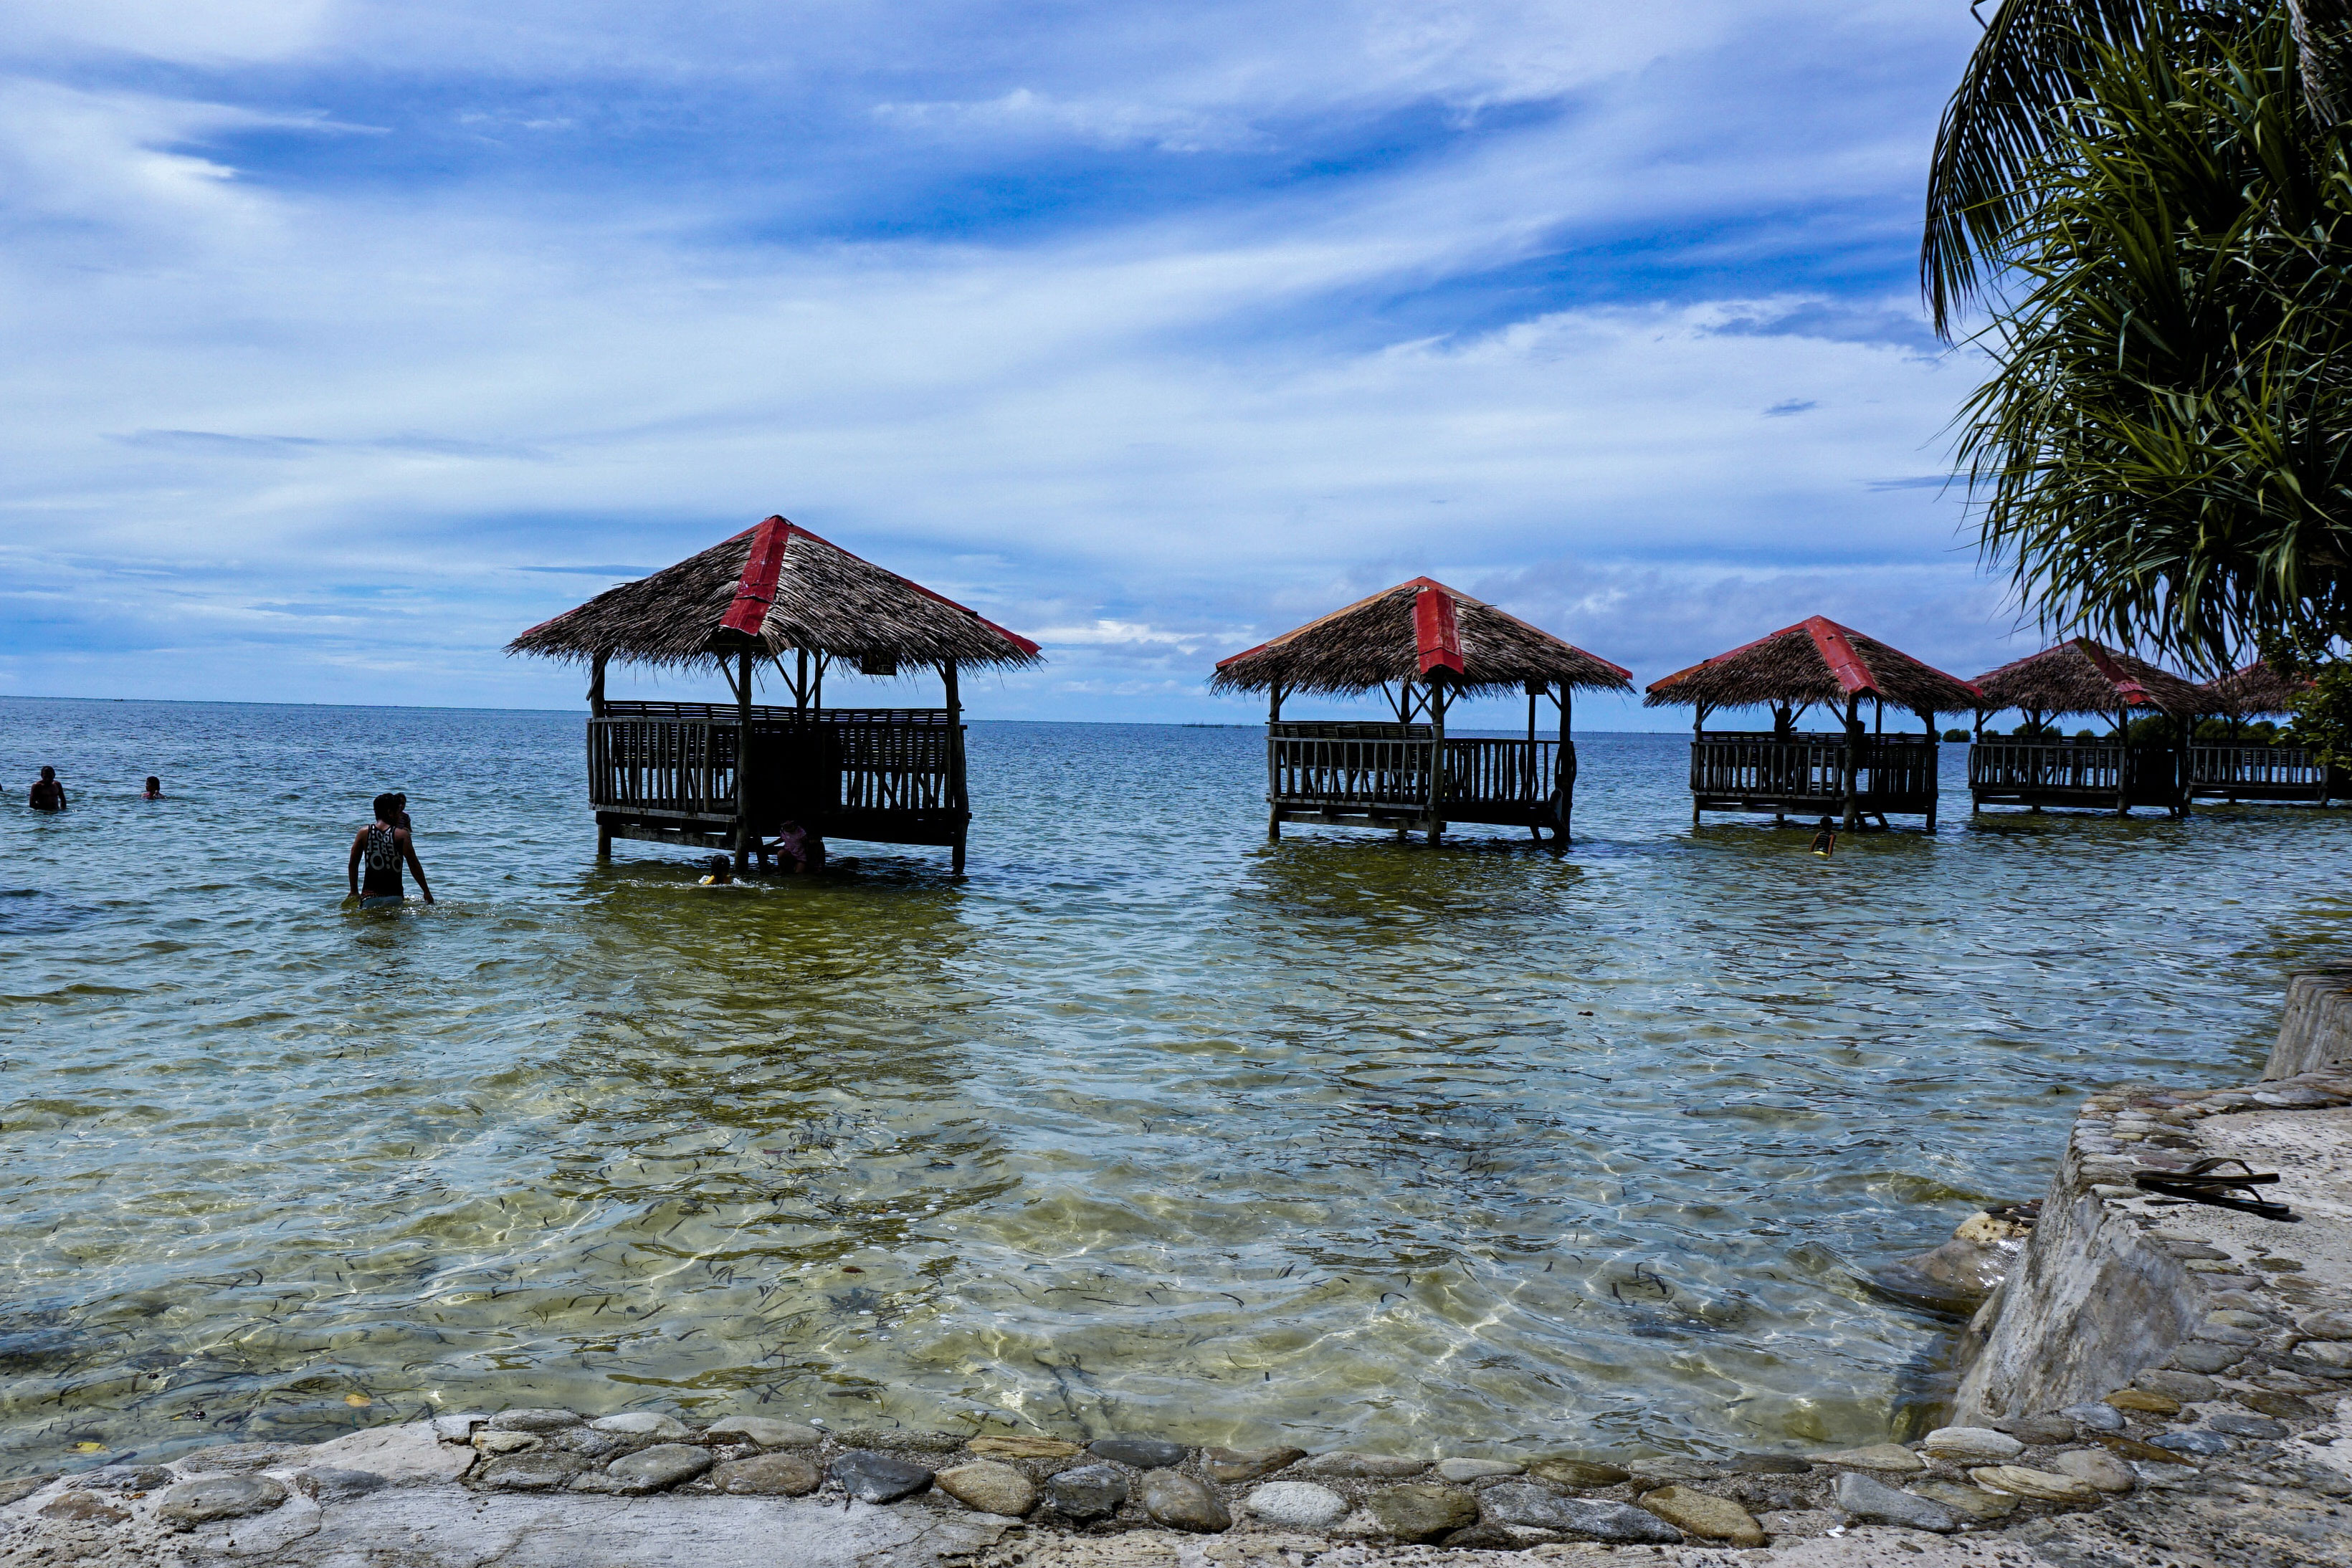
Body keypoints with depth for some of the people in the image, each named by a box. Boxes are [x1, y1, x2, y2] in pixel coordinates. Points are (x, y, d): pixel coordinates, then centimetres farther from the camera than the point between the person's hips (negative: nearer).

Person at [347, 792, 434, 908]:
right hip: (394, 897, -2)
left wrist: (354, 891, 22)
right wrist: (427, 891, 5)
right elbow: (414, 865, -3)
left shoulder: (364, 832, 7)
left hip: (369, 895, 2)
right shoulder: (401, 834, -1)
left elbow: (352, 864, 11)